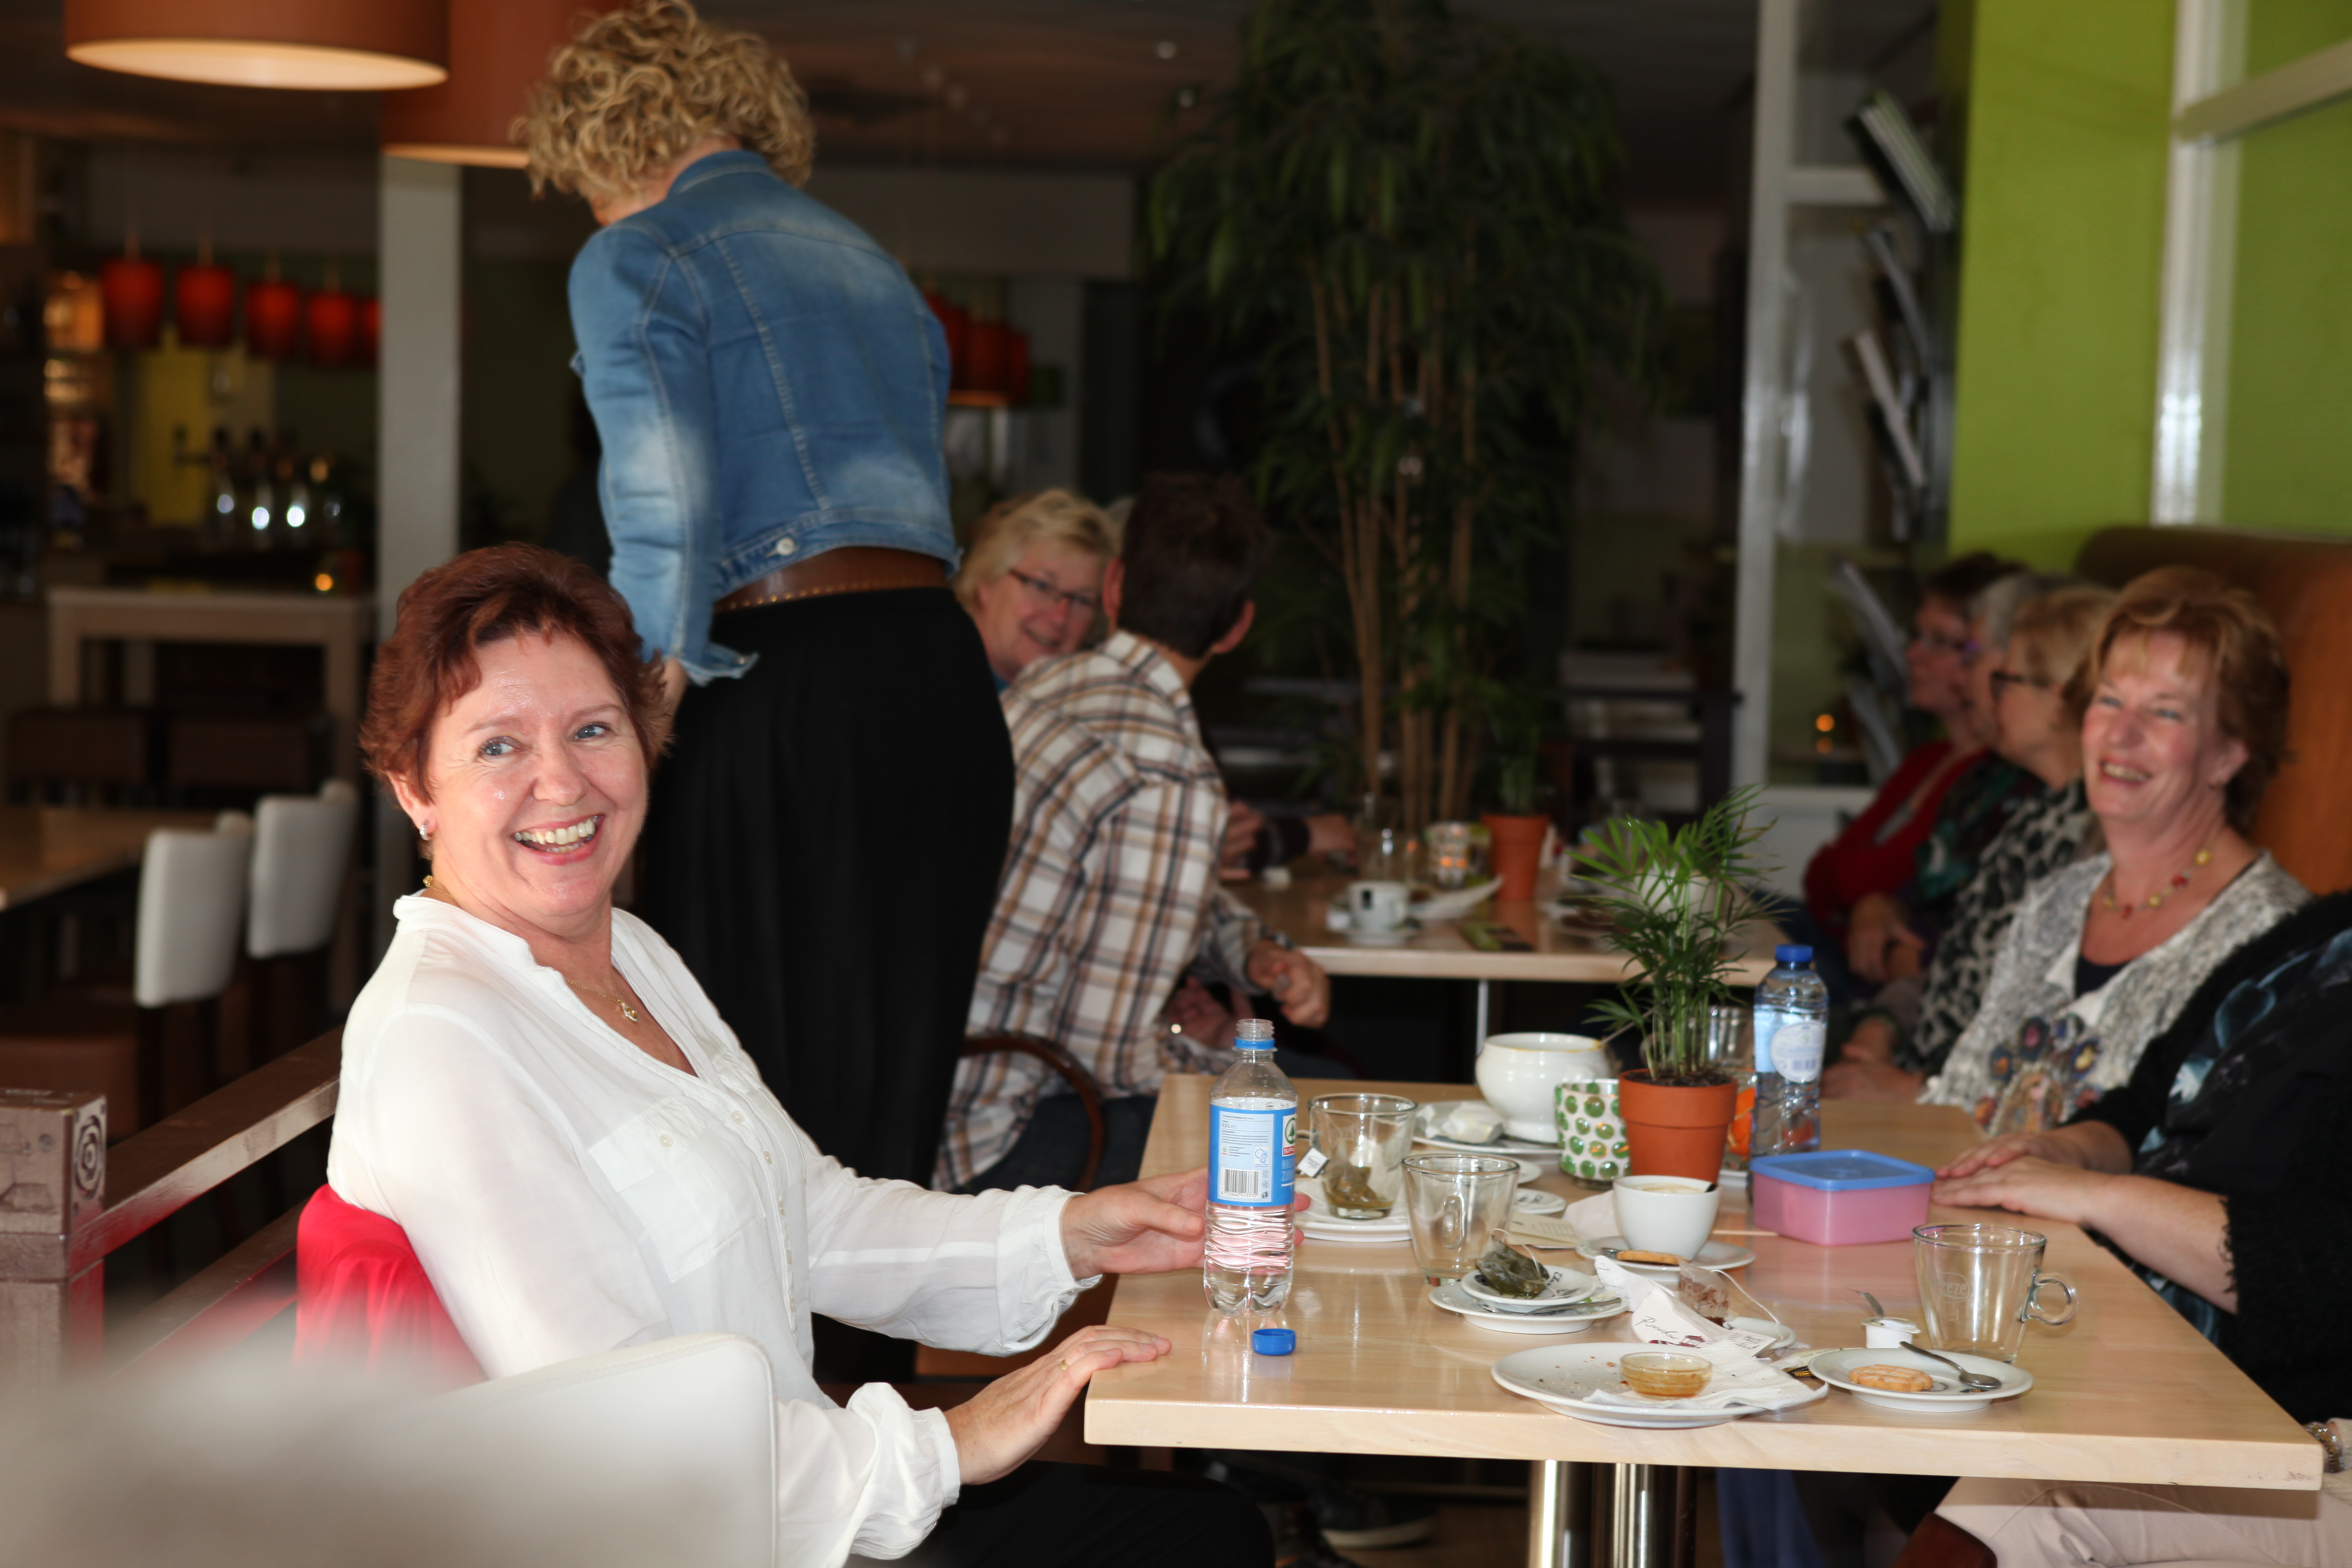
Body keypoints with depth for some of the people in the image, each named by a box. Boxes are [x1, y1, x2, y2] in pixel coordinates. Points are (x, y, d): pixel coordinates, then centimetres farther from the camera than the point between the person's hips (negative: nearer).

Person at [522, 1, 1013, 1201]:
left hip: (786, 695, -7)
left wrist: (653, 679, -3)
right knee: (887, 1118, 14)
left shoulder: (636, 261, 1)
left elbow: (664, 504, -13)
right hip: (948, 685, 7)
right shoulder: (869, 261, 23)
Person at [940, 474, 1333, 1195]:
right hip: (990, 1144, -9)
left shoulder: (1043, 686, 6)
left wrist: (1255, 952, 5)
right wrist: (1202, 1050, -4)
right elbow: (1109, 1052, -24)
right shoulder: (1172, 781, -23)